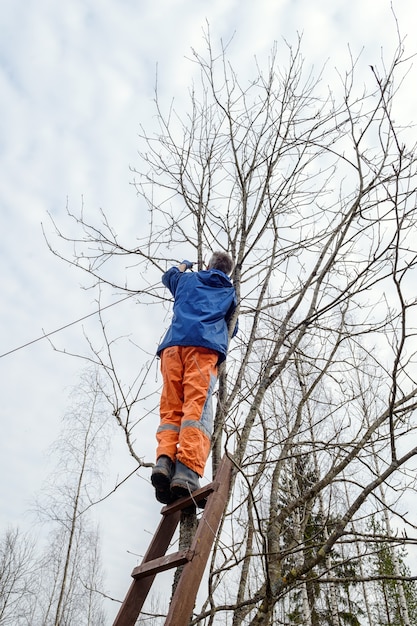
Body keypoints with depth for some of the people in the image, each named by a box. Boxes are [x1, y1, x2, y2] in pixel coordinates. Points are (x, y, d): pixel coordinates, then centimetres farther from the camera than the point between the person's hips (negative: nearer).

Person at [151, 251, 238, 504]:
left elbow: (168, 275, 54)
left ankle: (164, 460, -26)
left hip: (173, 345, 2)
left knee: (171, 409, -2)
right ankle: (187, 473, -35)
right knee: (197, 408, -18)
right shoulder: (230, 292, 28)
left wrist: (184, 265, 73)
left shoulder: (188, 279, 32)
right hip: (205, 347, -2)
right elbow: (232, 328, 36)